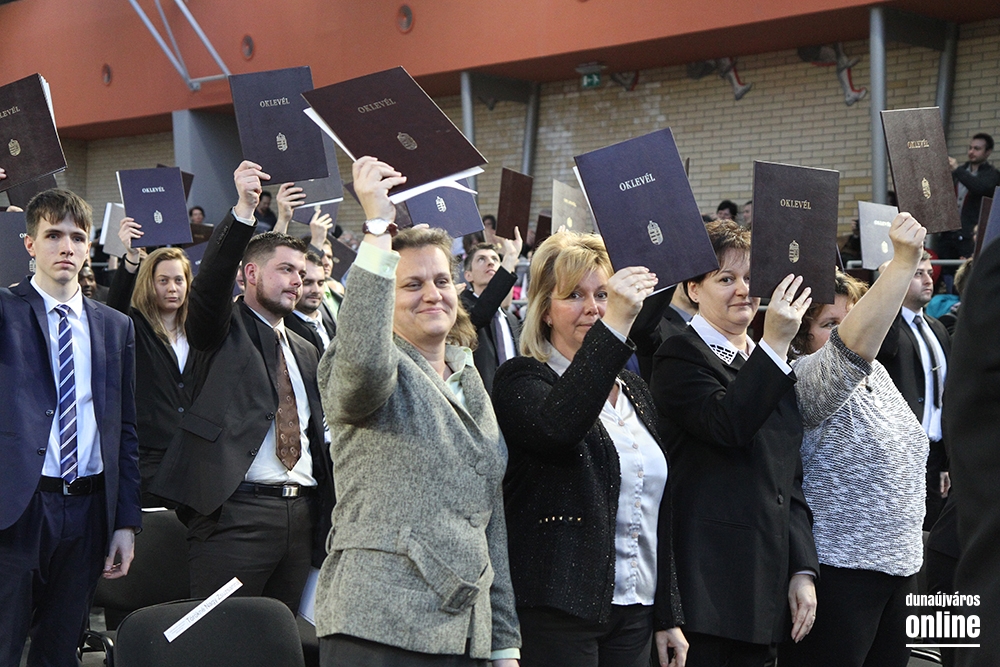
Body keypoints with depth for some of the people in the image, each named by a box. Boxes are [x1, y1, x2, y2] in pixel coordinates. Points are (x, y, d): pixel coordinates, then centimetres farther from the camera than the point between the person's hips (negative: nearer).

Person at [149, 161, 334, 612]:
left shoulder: (305, 352, 24)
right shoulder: (226, 329, 5)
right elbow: (210, 282, -16)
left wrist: (325, 509, 15)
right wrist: (244, 210, -29)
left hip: (301, 514, 7)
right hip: (235, 511, -6)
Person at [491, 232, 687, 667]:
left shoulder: (634, 391, 16)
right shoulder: (522, 380, -5)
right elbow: (557, 427, -30)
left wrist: (669, 615, 16)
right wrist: (614, 325, -36)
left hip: (633, 613, 6)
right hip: (558, 611, -6)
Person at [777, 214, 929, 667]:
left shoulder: (875, 373, 12)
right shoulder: (805, 381, -15)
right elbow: (854, 342, -35)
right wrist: (904, 260, -44)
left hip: (899, 564, 9)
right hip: (837, 573, -8)